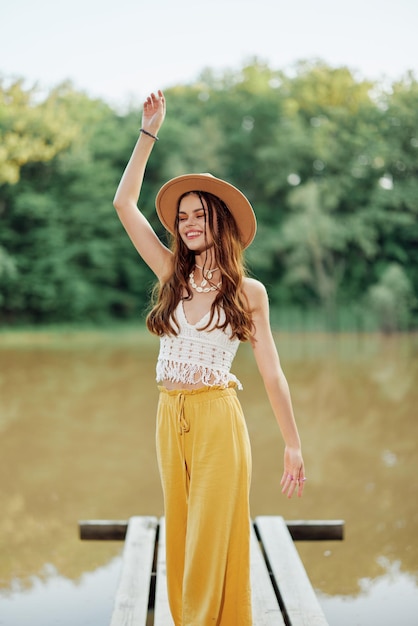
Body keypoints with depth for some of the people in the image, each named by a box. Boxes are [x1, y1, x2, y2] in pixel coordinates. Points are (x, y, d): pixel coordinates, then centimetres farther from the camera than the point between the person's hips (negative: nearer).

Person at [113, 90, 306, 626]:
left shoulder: (248, 292, -1)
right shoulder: (173, 275, 7)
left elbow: (271, 371, 1)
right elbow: (124, 204, 4)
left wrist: (293, 445, 0)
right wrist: (149, 131, 6)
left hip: (218, 419, -4)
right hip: (170, 418, 4)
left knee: (212, 542, 0)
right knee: (180, 538, 12)